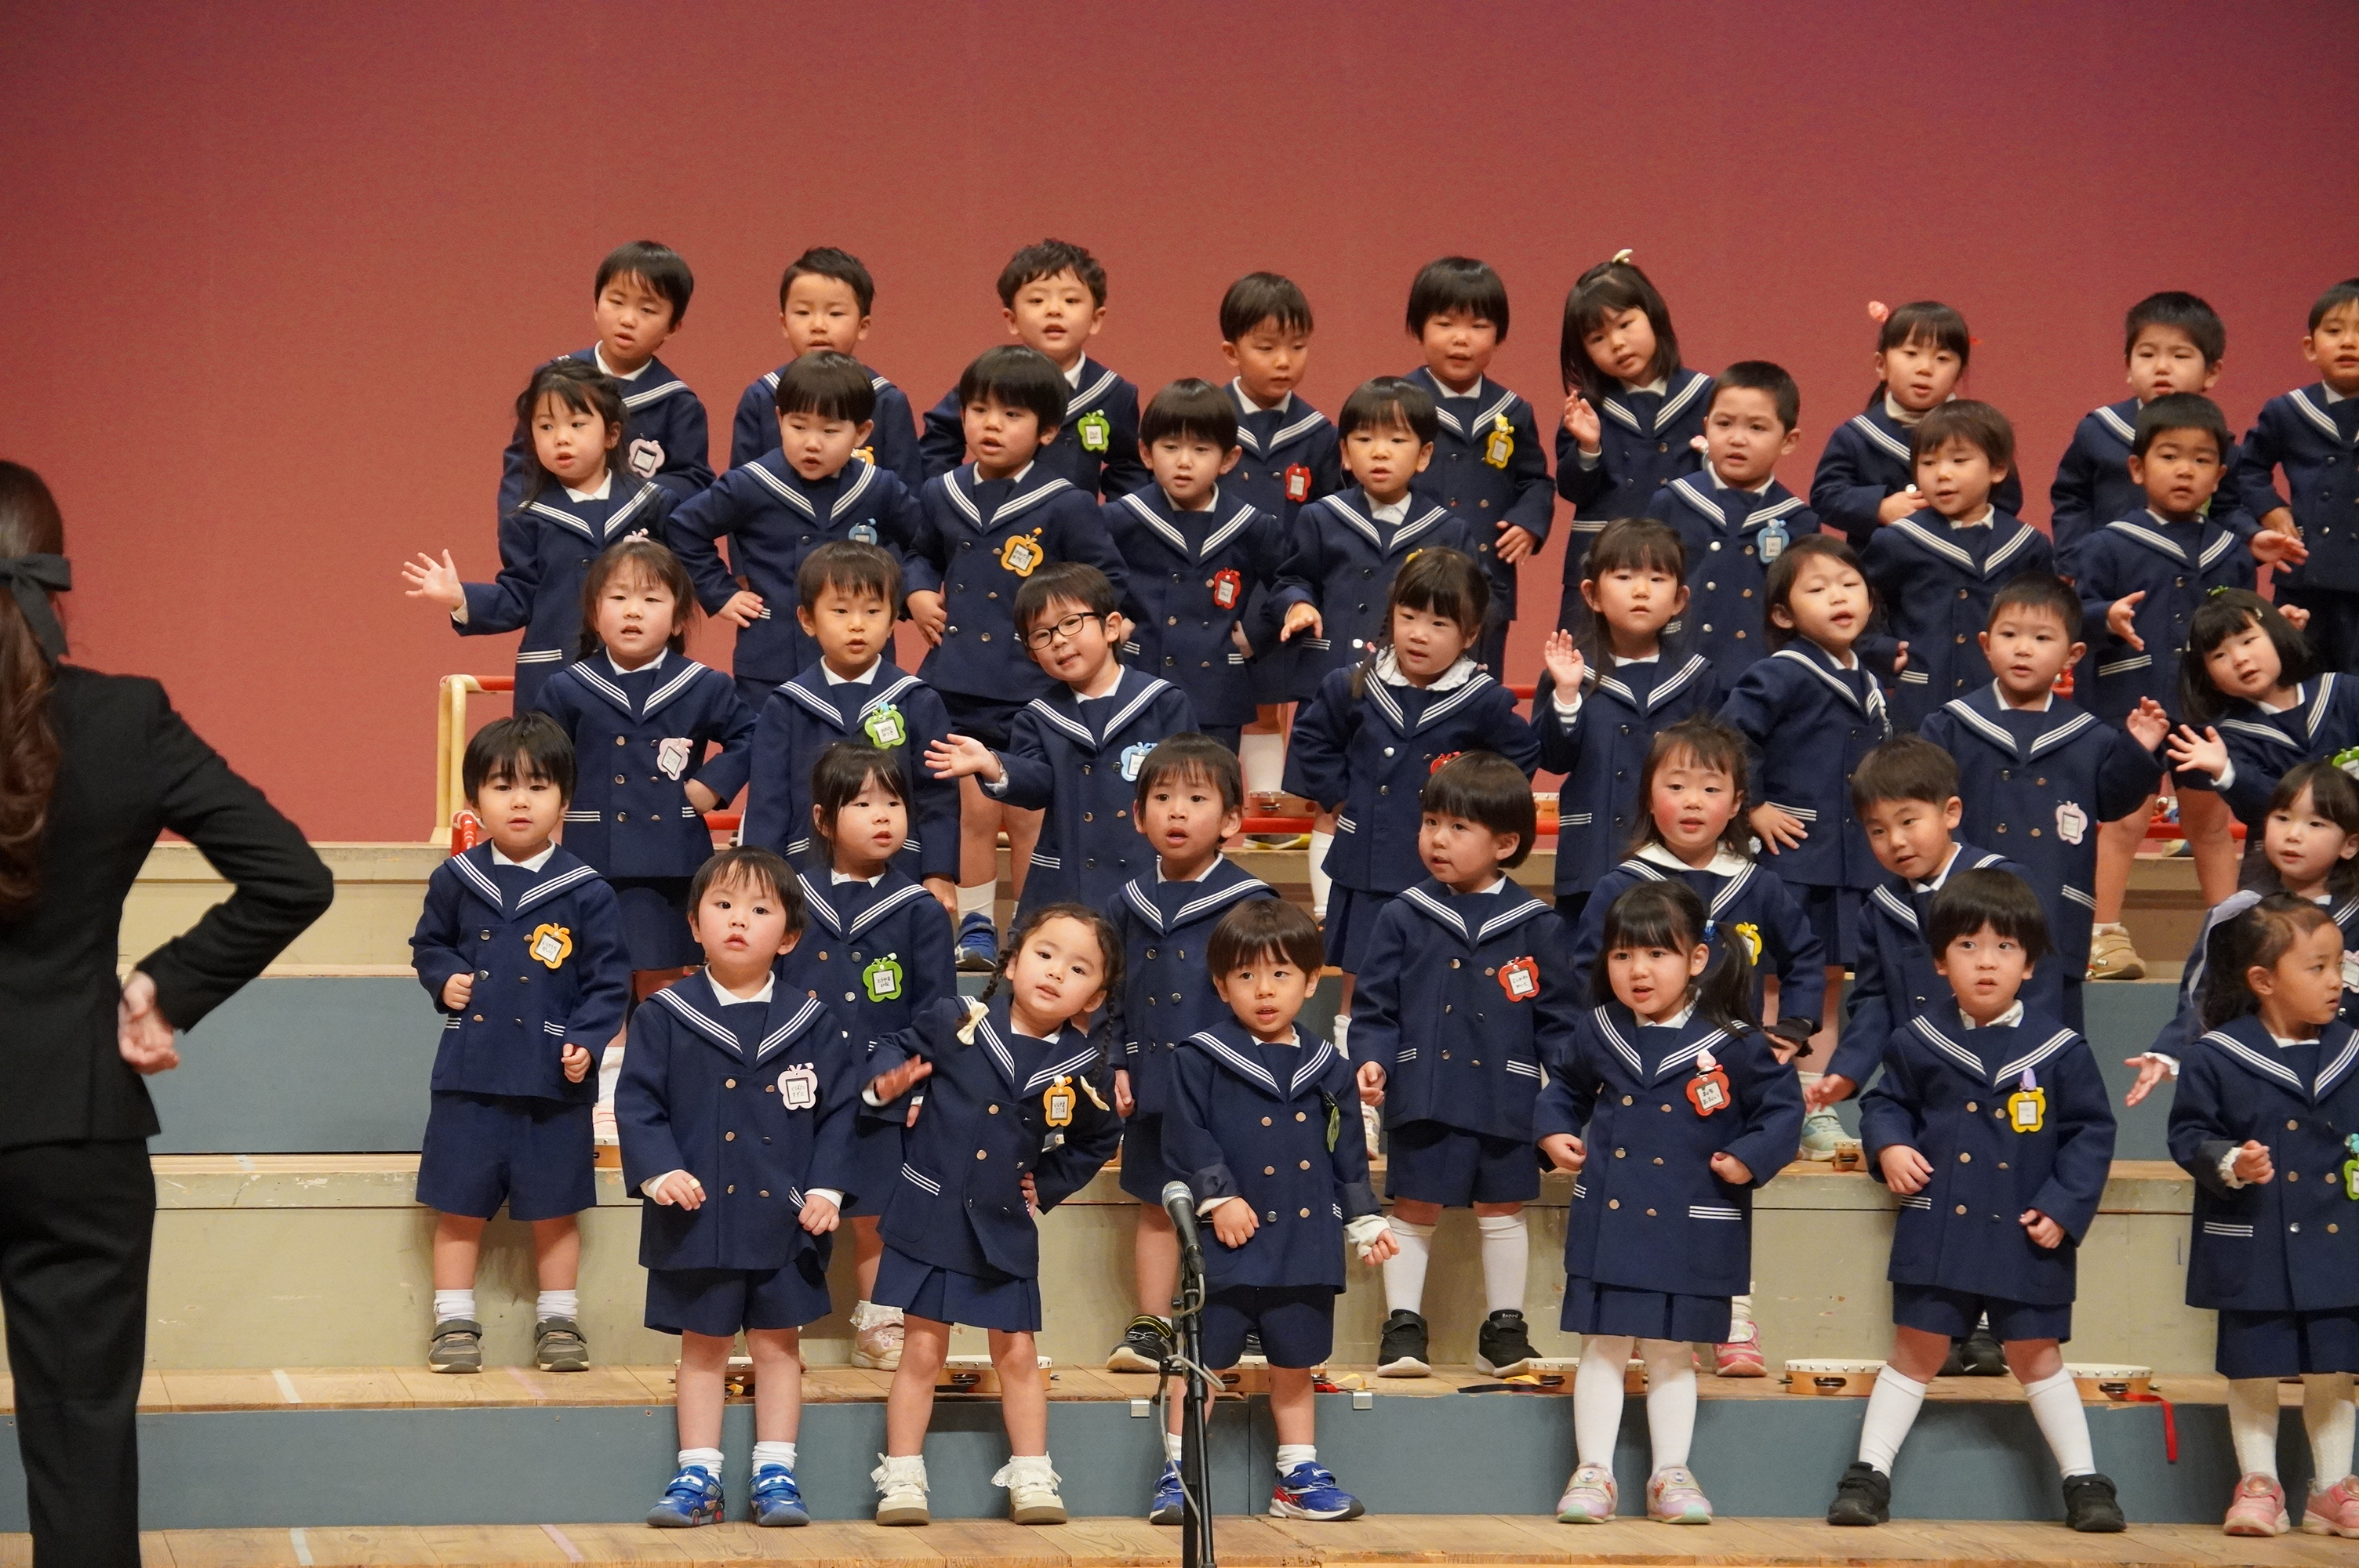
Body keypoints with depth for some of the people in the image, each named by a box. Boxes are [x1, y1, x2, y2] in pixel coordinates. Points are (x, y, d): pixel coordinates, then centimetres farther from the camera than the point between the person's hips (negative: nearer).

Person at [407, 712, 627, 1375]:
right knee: (459, 1208, 7)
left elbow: (609, 979, 0)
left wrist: (587, 1040, -13)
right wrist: (444, 979, -3)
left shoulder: (584, 893, -5)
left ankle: (558, 1322, 21)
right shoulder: (457, 880, 2)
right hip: (469, 1077, 2)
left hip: (552, 1081, -2)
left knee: (552, 1211, 8)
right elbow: (428, 945, 17)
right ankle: (454, 1323, 18)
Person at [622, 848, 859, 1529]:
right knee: (702, 1346, 8)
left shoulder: (815, 1023, 1)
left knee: (777, 1345, 8)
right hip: (698, 1216, -1)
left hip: (785, 1218, 1)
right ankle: (697, 1477, 14)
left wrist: (827, 1189, -6)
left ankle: (775, 1474, 15)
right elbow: (638, 1101, -3)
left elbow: (840, 1110, 3)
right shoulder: (665, 1016, -2)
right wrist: (658, 1171, -16)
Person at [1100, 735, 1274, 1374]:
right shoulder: (1130, 904, 8)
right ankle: (1151, 1328, 19)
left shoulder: (1249, 902, -6)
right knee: (1157, 1208, 12)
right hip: (1152, 1087, 4)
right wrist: (1114, 1064, 6)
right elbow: (1108, 993, 16)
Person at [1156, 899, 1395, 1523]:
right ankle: (1177, 1474, 7)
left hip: (1306, 1241, 4)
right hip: (1231, 1241, -3)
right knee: (1203, 1360, 0)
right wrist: (1218, 1197, -15)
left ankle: (1299, 1476, 23)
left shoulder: (1326, 1067, 9)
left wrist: (1366, 1220, 12)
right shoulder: (1200, 1058, -3)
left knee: (1294, 1365, 13)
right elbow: (1187, 1135, -8)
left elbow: (1348, 1151, 14)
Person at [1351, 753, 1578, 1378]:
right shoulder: (1403, 917, 2)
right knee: (1413, 1210, 4)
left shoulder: (1535, 926, 1)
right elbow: (1375, 1004, 4)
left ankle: (1504, 1328, 22)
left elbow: (1558, 1016, 5)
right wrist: (1371, 1059, -12)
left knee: (1502, 1209, 11)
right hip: (1422, 1097, 0)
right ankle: (1403, 1325, 14)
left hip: (1504, 1098, 0)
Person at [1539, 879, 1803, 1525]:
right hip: (1606, 1222, 2)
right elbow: (1563, 1086, 21)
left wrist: (1749, 1159, -13)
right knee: (1603, 1346, 4)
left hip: (1689, 1228, -2)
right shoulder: (1598, 1035, 2)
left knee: (1671, 1353, 8)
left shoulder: (1732, 1043, -7)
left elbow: (1783, 1107, 0)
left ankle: (1671, 1475, 17)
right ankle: (1593, 1473, 9)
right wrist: (1553, 1132, 4)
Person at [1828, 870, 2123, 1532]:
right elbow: (1886, 1102, 13)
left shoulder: (2058, 1050, -4)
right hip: (1937, 1228, 1)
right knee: (1916, 1351, 5)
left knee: (2036, 1356, 7)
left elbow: (2090, 1131, 1)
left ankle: (2083, 1482, 17)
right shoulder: (1919, 1042, -1)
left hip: (2025, 1236, -1)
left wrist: (2064, 1208, -7)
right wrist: (1889, 1145, -8)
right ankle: (1869, 1475, 12)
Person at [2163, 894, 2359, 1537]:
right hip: (2252, 1248, -3)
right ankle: (2258, 1484, 20)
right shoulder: (2216, 1057, -9)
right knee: (2253, 1368, 6)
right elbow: (2188, 1134, -6)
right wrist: (2229, 1164, -22)